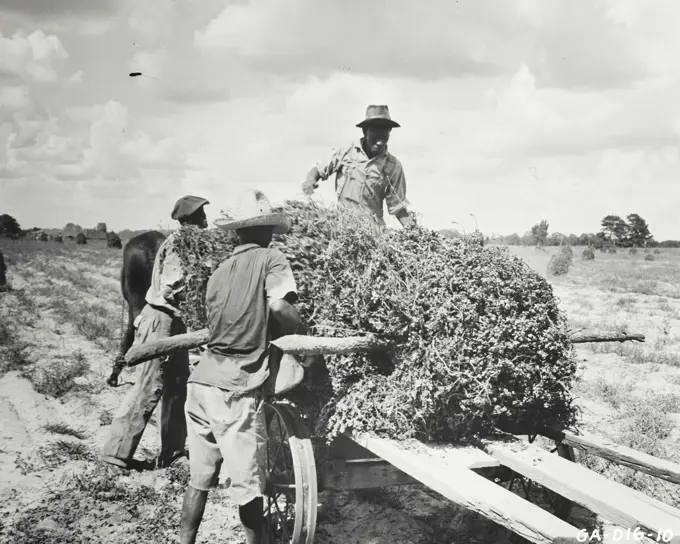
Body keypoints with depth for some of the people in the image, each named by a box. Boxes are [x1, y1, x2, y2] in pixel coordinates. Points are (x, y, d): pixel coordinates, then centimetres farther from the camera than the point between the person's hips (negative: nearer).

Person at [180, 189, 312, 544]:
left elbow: (214, 325, 16)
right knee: (248, 482, 5)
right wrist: (303, 333, -1)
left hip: (202, 381, 7)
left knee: (199, 476, 16)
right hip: (236, 390, -7)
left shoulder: (219, 272, 16)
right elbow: (279, 306, -18)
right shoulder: (270, 259, -1)